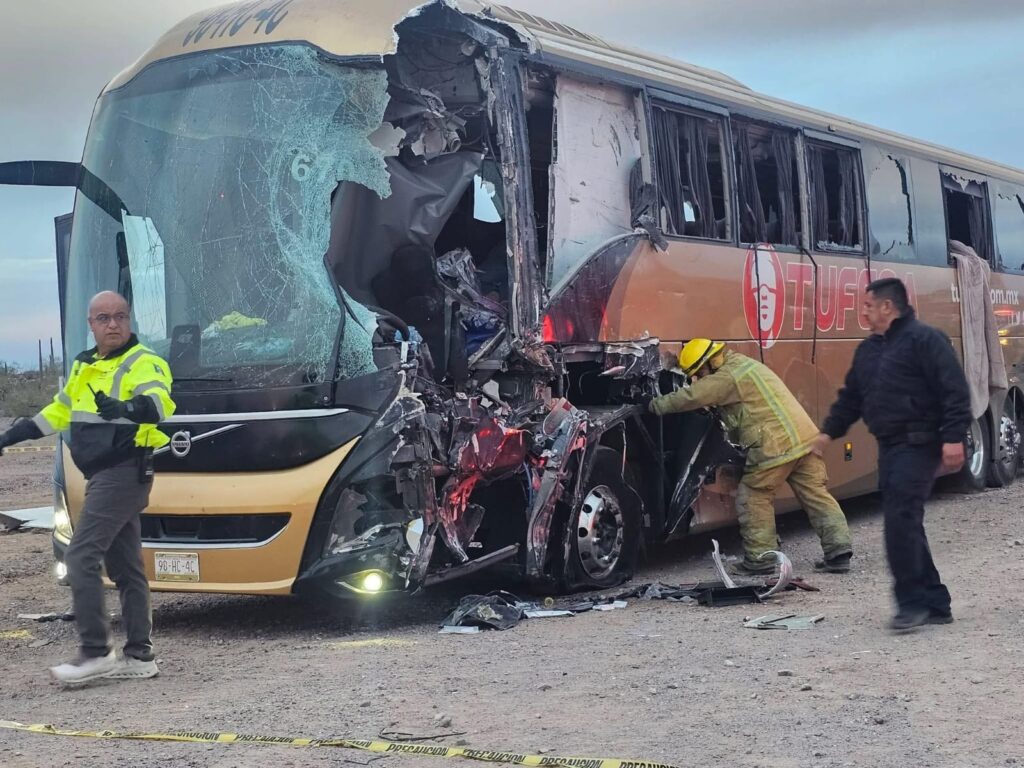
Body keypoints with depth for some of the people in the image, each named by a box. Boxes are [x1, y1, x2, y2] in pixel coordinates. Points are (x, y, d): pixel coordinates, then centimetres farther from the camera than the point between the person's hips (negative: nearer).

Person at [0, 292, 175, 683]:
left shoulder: (142, 364, -11)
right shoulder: (85, 366, 16)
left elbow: (160, 404, -30)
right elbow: (59, 412, 27)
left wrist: (126, 408, -49)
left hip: (124, 473, -9)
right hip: (104, 476, 9)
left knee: (81, 556, -12)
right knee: (124, 565, 11)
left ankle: (95, 653, -8)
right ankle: (139, 655, 16)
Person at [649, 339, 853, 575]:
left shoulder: (728, 376, -8)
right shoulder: (747, 365, 24)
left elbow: (693, 396, -15)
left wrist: (657, 404, -6)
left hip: (776, 446, -9)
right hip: (805, 437, 9)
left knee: (753, 498, 4)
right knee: (816, 495, 9)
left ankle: (759, 557, 7)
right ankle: (839, 549, 6)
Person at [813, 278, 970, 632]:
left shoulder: (924, 339, -10)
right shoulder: (869, 349, 17)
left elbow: (954, 390, -16)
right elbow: (851, 396, 24)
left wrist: (953, 437, -23)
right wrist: (829, 431, 18)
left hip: (919, 446, -9)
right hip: (889, 447, 9)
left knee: (901, 520, -14)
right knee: (904, 524, 8)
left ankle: (912, 601, -4)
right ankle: (934, 603, 16)